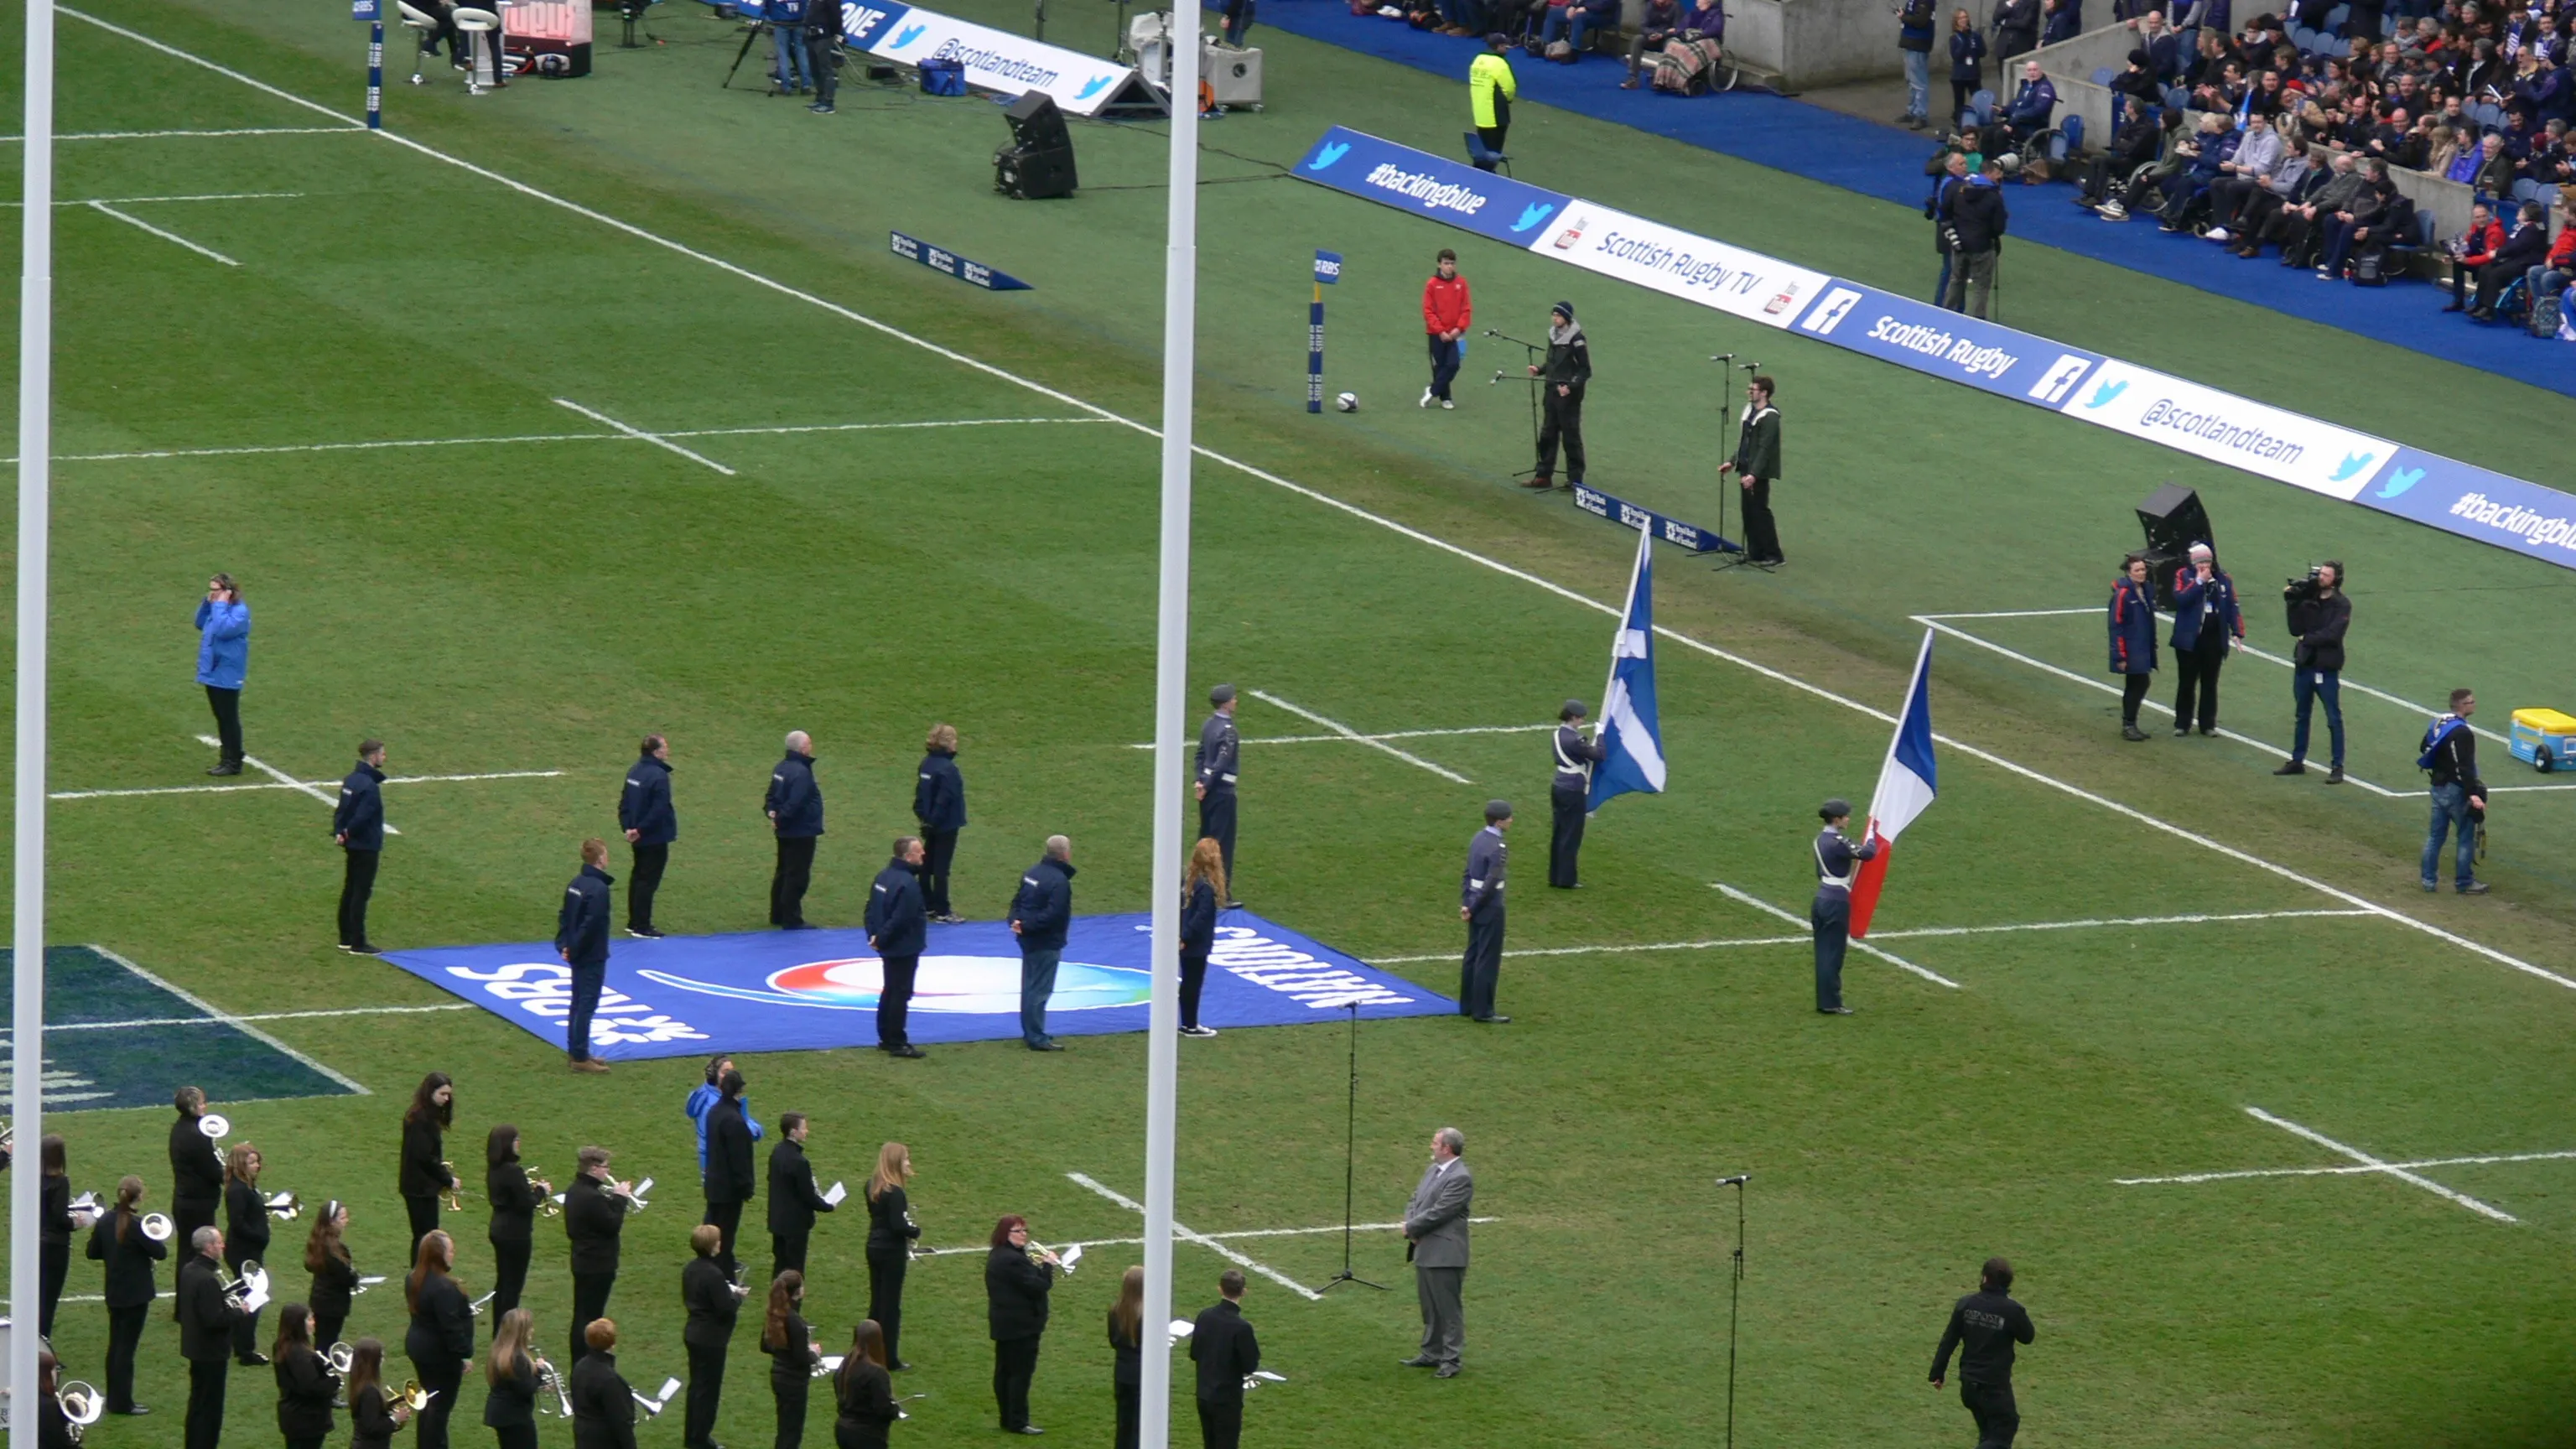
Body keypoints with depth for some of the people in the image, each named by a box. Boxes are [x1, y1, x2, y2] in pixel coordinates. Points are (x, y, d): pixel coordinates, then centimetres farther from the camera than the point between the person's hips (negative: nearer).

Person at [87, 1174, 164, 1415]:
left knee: (115, 1345, 16)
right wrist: (155, 1240, 2)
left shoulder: (105, 1222, -1)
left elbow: (93, 1253, 8)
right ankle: (122, 1403, 3)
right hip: (136, 1294, -6)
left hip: (114, 1293, 6)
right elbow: (160, 1253, -18)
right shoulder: (137, 1225, -21)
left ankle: (114, 1398, 23)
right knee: (127, 1346, -1)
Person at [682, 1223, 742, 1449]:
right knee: (708, 1389, 2)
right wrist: (737, 1297, -4)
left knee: (697, 1386, 20)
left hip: (693, 1334, 9)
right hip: (711, 1339, -9)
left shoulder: (690, 1269, 2)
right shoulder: (713, 1274, -25)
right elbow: (726, 1308, -26)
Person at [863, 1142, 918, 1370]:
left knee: (876, 1302, 16)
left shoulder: (873, 1186, 5)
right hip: (892, 1251, -8)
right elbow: (898, 1226, -25)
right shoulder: (894, 1192, -21)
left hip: (874, 1247, 8)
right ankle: (890, 1359, 7)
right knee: (891, 1305, 1)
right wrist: (915, 1231, -5)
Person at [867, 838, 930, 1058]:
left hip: (888, 948, 9)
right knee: (901, 994, -2)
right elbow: (900, 920, -26)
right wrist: (881, 938, -13)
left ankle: (886, 1038, 27)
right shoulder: (908, 884, -24)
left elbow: (872, 908, 10)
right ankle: (897, 1043, 3)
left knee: (889, 991, 19)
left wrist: (875, 935, 6)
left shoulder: (884, 876, 6)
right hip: (904, 948, -9)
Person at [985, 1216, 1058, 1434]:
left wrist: (1039, 1266, 1)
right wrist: (1048, 1266, -9)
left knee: (1004, 1371, 13)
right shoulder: (1013, 1260, -23)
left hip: (1003, 1324, 11)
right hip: (1022, 1324, -11)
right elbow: (1038, 1286, -24)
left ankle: (1007, 1419, 21)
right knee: (1021, 1372, -5)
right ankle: (1017, 1422, -3)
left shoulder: (997, 1257, 11)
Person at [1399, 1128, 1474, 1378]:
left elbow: (1438, 1212, -20)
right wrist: (1410, 1224, -3)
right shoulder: (1433, 1170, 13)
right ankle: (1432, 1354, 28)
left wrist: (1411, 1228, -9)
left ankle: (1450, 1360, 1)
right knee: (1430, 1307, 18)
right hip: (1424, 1251, 10)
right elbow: (1415, 1200, 17)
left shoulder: (1461, 1178, -16)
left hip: (1445, 1254, -10)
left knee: (1449, 1308, -3)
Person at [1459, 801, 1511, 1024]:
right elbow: (1490, 885, -23)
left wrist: (1465, 904, 6)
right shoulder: (1497, 848, -21)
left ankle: (1467, 1006, 23)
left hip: (1476, 907, 9)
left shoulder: (1478, 839, 6)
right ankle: (1483, 1011, 4)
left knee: (1473, 956, 15)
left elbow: (1467, 874, 9)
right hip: (1490, 907, -9)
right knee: (1488, 961, -1)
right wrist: (1473, 909, -12)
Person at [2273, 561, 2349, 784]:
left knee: (2334, 719, -2)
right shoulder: (2308, 600, 5)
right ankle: (2297, 761, 26)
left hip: (2327, 669, -5)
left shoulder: (2341, 605, -7)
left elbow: (2332, 634, -18)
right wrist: (2293, 605, -13)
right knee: (2302, 715, 16)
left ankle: (2338, 768, 1)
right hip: (2304, 665, 5)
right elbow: (2296, 630, -3)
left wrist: (2307, 639, -10)